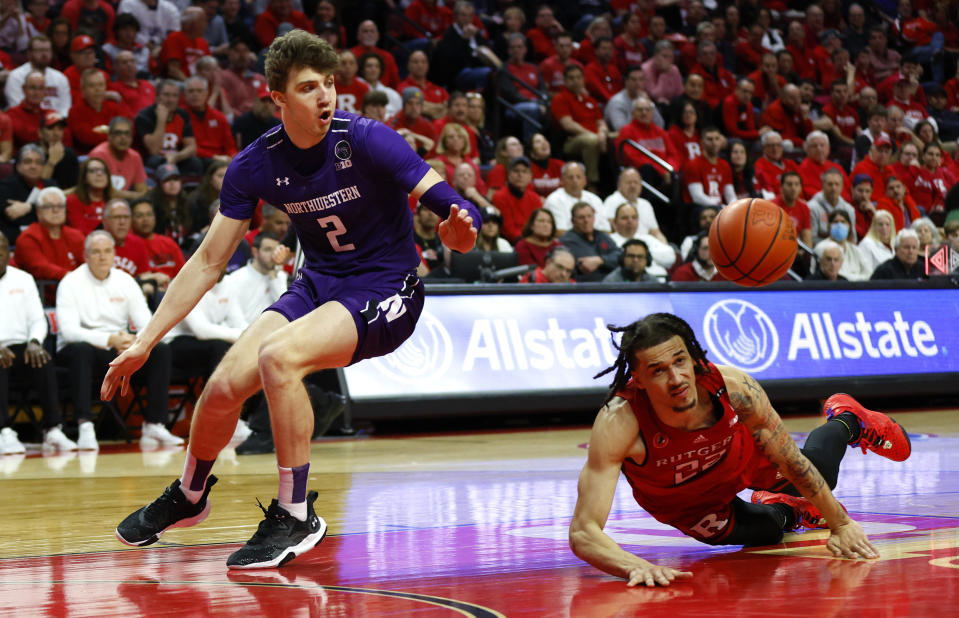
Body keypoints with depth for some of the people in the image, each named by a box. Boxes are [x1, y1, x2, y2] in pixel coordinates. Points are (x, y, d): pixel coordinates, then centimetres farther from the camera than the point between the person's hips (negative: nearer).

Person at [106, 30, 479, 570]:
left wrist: (459, 229, -49)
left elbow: (448, 204, -24)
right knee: (224, 384, -9)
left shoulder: (367, 140, -20)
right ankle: (189, 496, 25)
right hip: (319, 284, 5)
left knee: (278, 356, -30)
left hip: (385, 289, -5)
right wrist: (144, 342, -4)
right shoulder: (256, 165, -8)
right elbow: (209, 262, -1)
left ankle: (296, 515, -14)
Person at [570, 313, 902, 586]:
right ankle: (789, 512, 42)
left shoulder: (733, 387, -39)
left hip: (741, 457, 1)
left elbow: (794, 464, -21)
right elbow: (583, 532, -48)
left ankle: (846, 421, 47)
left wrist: (840, 524, -13)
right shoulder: (617, 423, -45)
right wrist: (635, 566, -66)